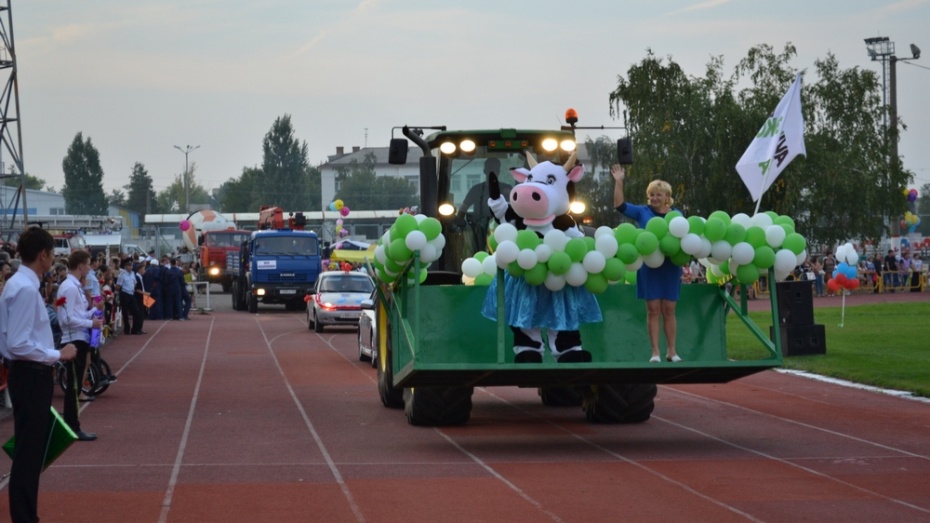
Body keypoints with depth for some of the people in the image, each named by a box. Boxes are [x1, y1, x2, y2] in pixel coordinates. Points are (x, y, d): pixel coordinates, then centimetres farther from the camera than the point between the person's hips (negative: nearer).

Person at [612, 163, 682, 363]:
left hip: (670, 267, 1)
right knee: (653, 309, 0)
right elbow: (620, 205, -1)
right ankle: (655, 352, 3)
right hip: (649, 266, -1)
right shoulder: (642, 212, 4)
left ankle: (671, 351, 12)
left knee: (669, 310, 6)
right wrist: (619, 182, -9)